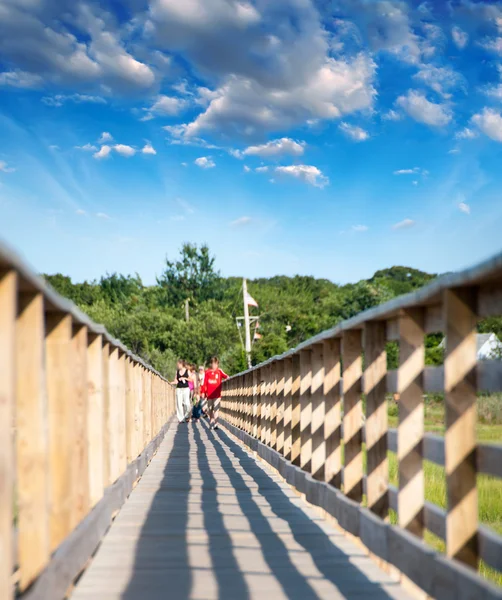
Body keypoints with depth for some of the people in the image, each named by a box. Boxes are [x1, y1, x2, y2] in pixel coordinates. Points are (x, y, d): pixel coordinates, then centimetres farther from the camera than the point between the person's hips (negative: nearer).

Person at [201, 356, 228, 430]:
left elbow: (225, 376, -10)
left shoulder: (219, 371, 4)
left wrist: (227, 377, -32)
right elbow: (204, 383, 7)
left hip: (217, 394, -2)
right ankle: (211, 423, 21)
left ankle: (215, 424, -14)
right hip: (209, 394, 2)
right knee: (210, 410, 10)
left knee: (216, 409, -11)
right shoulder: (207, 372, 6)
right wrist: (203, 392, 5)